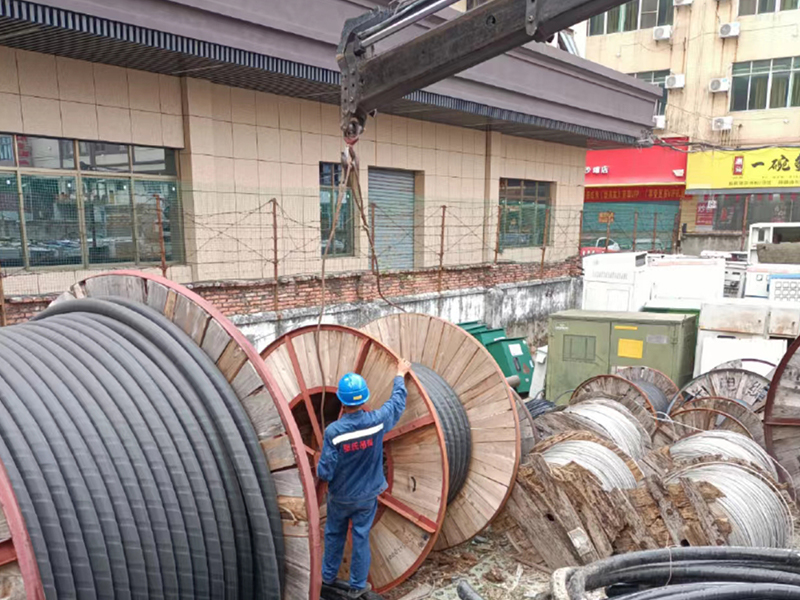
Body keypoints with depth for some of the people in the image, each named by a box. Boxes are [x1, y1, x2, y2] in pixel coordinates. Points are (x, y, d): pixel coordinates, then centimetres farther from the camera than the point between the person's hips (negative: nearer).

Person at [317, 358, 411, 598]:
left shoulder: (333, 431, -29)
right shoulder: (377, 421, -23)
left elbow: (325, 473, -23)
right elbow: (398, 402, -2)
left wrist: (320, 466, 1)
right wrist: (400, 376, 13)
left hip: (340, 496, -1)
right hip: (367, 494, 1)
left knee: (334, 535, 23)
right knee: (361, 537, 17)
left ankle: (328, 576, 42)